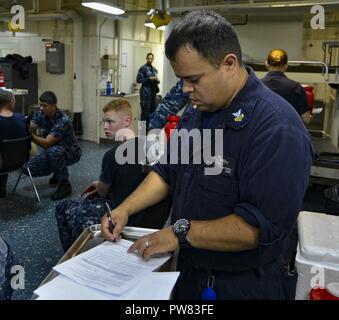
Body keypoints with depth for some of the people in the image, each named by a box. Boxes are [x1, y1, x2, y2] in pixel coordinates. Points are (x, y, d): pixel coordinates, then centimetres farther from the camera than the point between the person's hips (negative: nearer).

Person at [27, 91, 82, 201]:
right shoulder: (40, 114, -6)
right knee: (30, 168, -14)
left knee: (53, 151, -40)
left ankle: (65, 185, -20)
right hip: (51, 151, 7)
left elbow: (46, 143, -32)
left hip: (70, 152, -7)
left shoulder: (63, 121, -28)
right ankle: (59, 172, 15)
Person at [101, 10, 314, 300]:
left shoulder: (276, 129, -26)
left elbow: (263, 224, -30)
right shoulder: (196, 114, 1)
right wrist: (125, 209, -4)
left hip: (243, 286, -7)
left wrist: (181, 233, -23)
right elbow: (167, 172, 8)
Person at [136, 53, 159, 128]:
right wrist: (149, 78, -16)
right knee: (146, 111, -8)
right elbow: (139, 80, -10)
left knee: (153, 110, 7)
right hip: (146, 92, -7)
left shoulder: (154, 69, 15)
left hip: (153, 92, 7)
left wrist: (157, 80, -1)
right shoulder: (143, 68, -4)